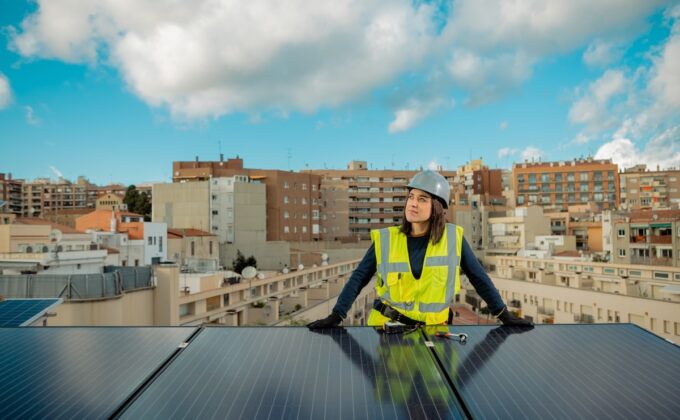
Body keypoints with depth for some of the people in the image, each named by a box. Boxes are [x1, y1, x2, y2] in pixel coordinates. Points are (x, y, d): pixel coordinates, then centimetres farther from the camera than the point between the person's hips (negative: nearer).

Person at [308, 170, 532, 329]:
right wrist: (336, 316, -11)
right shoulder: (385, 239, -6)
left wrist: (505, 316, 4)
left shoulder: (453, 238, -5)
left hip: (431, 329, 1)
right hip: (387, 326, 0)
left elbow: (479, 278, 3)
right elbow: (359, 278, -4)